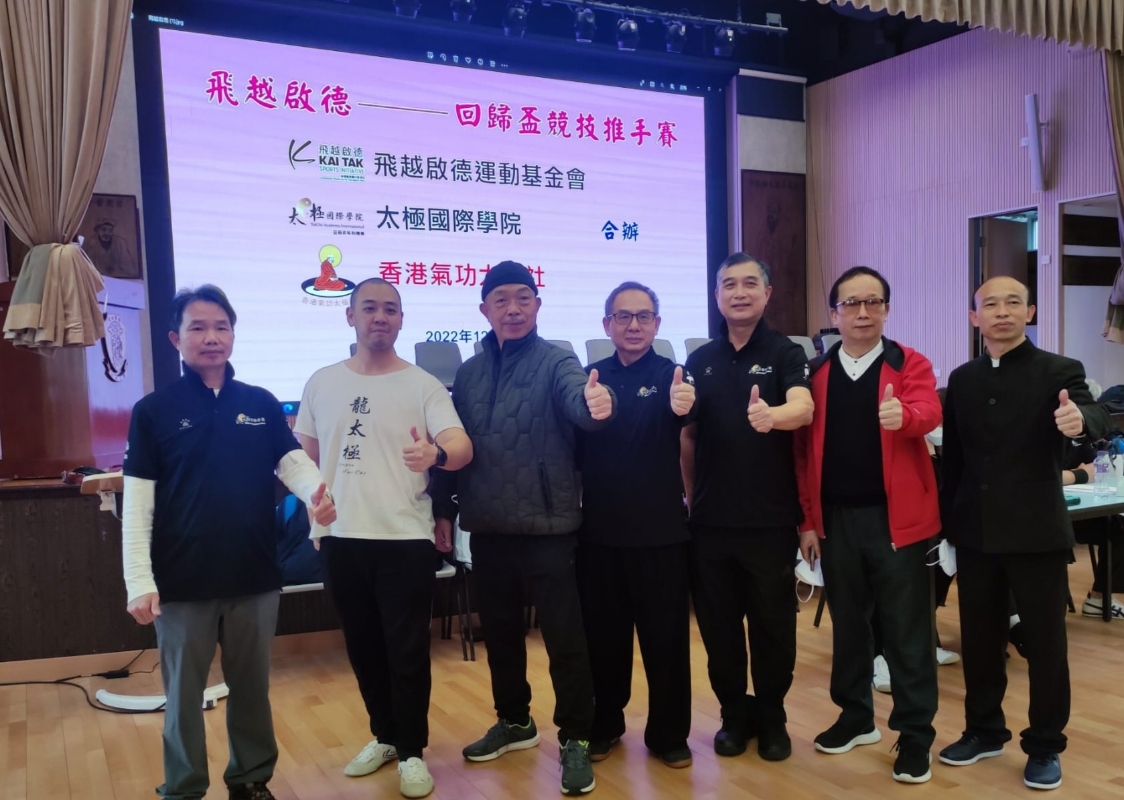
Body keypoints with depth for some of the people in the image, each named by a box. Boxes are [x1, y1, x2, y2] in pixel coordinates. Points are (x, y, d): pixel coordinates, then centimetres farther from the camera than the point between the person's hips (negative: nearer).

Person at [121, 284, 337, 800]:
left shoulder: (262, 405, 4)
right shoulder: (153, 411, -3)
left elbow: (293, 461, -3)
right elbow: (137, 503, -6)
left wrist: (315, 492, -27)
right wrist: (140, 582, -11)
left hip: (254, 576, 2)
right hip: (182, 582, -2)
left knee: (252, 686, 16)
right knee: (184, 693, 12)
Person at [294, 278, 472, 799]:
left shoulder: (423, 385, -5)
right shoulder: (321, 383, 6)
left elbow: (463, 447, -17)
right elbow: (304, 456, 14)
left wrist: (436, 454, -39)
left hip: (405, 538, -3)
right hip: (341, 539, 4)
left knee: (407, 651, 3)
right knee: (363, 647, 16)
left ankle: (412, 752, 20)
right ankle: (384, 736, 35)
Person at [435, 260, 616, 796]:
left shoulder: (555, 362, -6)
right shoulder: (469, 373, 8)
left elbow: (577, 400, -28)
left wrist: (595, 403, -51)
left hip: (547, 524, -5)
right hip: (488, 527, 5)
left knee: (564, 636, 2)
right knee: (500, 631, 19)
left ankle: (575, 739, 18)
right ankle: (514, 722, 38)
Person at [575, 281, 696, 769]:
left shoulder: (671, 375, -2)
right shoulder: (590, 376, 5)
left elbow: (678, 414, -25)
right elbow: (574, 445, 2)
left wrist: (682, 407, -49)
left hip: (659, 530, -2)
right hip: (600, 529, 2)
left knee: (666, 637, 7)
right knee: (603, 635, 13)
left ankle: (669, 735, 23)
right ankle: (604, 726, 31)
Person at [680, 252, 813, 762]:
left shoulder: (786, 353, -3)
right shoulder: (700, 360, 7)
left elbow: (804, 408, -23)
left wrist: (771, 415, -44)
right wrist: (690, 496, 10)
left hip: (770, 519, -3)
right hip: (711, 518, 3)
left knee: (773, 623, 7)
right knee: (718, 624, 10)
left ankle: (772, 718, 26)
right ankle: (735, 714, 28)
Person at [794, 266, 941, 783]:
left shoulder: (910, 365, -1)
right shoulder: (816, 373, 5)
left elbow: (929, 411, -21)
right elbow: (804, 451, 4)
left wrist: (904, 415, -45)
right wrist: (807, 519, 2)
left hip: (896, 516, -2)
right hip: (835, 518, 3)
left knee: (906, 627, 4)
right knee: (847, 621, 14)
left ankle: (914, 735, 16)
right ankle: (855, 716, 31)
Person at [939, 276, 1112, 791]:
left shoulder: (1059, 371, -4)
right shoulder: (962, 379, 7)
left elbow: (1099, 418, -22)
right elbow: (953, 457, 10)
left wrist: (1080, 420, -45)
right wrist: (946, 523, 9)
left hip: (1037, 533, -4)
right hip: (976, 534, 4)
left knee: (1045, 644, 6)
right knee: (978, 639, 13)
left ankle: (1045, 747, 22)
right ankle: (984, 730, 31)